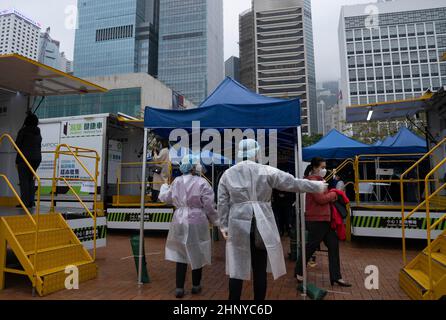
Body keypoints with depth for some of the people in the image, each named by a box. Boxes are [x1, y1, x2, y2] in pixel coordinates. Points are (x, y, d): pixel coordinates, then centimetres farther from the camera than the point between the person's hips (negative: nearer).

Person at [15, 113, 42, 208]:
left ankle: (25, 202, -8)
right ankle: (31, 202, 7)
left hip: (24, 158, -5)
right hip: (37, 158, 5)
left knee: (24, 180, -4)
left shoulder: (23, 131, -3)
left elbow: (17, 145, -4)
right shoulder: (38, 133, 13)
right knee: (31, 179, 10)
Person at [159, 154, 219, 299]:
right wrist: (215, 221, 6)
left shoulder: (176, 181, 2)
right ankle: (196, 286, 28)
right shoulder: (201, 182, -11)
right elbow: (209, 205, -10)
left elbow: (165, 197, 18)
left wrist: (164, 185, 38)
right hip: (197, 221, -3)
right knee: (197, 253, 13)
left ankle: (179, 288, 16)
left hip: (180, 220, 4)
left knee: (181, 253, 14)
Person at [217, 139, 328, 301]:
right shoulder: (266, 171, -2)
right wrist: (318, 186, 14)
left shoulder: (227, 174, 5)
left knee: (237, 269, 8)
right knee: (260, 269, 10)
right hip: (262, 225, -1)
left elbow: (222, 203, 5)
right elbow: (293, 183, 2)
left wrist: (223, 225, 12)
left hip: (238, 225, 1)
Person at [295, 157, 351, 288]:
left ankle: (336, 277, 16)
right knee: (311, 247, 2)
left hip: (324, 219, 10)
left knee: (333, 245, 8)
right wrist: (333, 194, -6)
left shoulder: (319, 180, 17)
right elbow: (321, 199, -21)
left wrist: (331, 195, -3)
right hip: (316, 220, -10)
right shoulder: (313, 181, -15)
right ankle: (298, 272, 21)